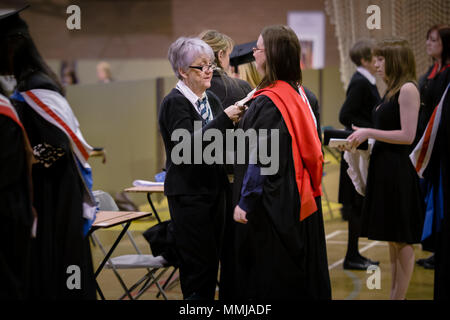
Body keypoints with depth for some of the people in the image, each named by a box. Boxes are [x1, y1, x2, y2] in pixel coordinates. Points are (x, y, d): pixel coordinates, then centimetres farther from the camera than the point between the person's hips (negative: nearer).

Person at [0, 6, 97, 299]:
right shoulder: (31, 84, 11)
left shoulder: (35, 91, -18)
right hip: (52, 199, 10)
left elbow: (58, 144, -23)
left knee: (47, 278, -4)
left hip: (48, 204, -10)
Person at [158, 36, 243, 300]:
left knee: (212, 261, 11)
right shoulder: (175, 103, -12)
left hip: (214, 188, 8)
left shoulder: (212, 99, 12)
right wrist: (224, 119, -24)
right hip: (189, 193, -8)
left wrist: (234, 122, -4)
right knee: (198, 263, -5)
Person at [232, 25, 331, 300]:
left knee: (268, 280, 1)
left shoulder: (267, 102, -19)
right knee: (301, 277, 16)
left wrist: (244, 203, -17)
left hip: (272, 204, -9)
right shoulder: (298, 94, 8)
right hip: (298, 200, 9)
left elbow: (260, 160, -22)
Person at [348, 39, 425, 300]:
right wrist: (364, 137, 6)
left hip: (398, 171, -9)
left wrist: (369, 133, -14)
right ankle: (394, 294, 20)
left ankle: (399, 297, 4)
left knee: (402, 239, -2)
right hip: (385, 169, 9)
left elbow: (407, 136, -18)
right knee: (393, 239, 13)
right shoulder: (392, 91, 15)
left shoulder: (408, 89, -12)